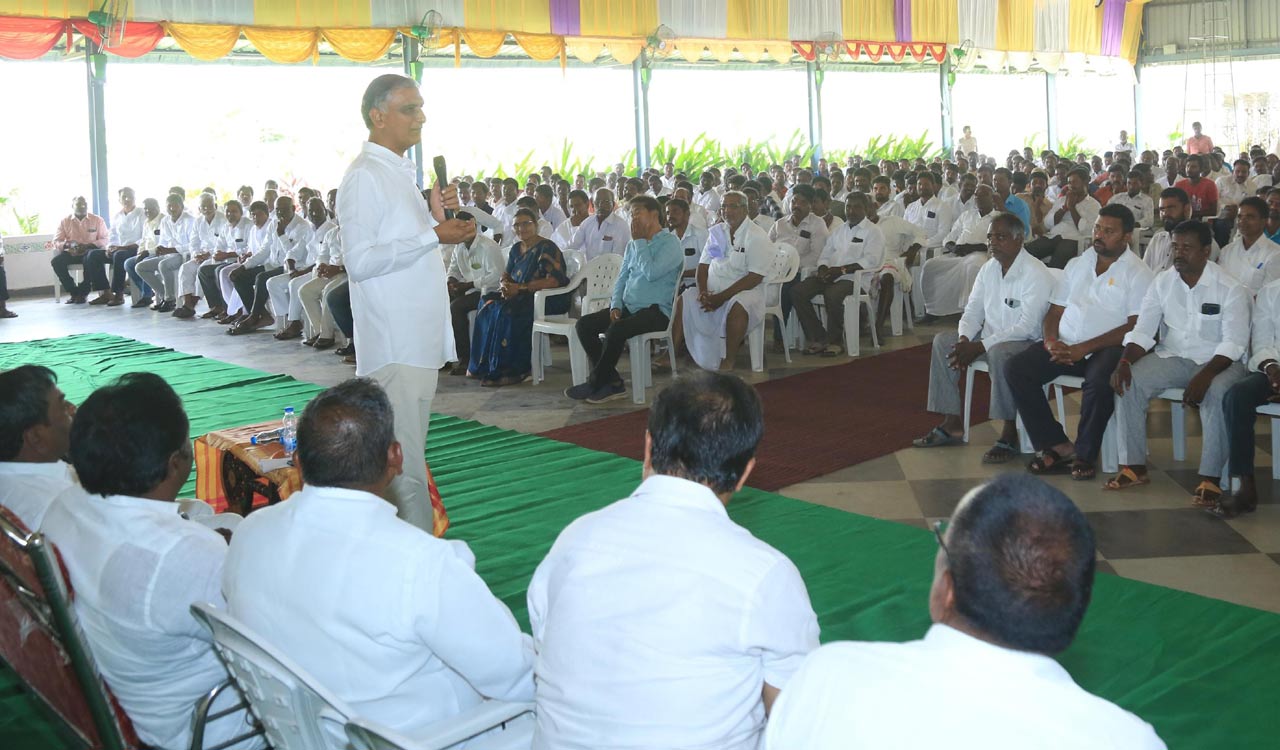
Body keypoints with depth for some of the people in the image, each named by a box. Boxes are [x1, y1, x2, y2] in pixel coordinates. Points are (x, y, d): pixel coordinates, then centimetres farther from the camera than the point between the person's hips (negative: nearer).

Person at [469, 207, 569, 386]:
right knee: (488, 307, -11)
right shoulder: (516, 248, 15)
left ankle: (512, 370, -22)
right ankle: (485, 366, -7)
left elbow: (554, 280, -21)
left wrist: (520, 288, -23)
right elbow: (506, 276, 16)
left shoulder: (547, 248, -10)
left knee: (508, 311, -30)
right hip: (521, 298, 8)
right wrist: (504, 285, -11)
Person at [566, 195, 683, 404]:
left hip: (656, 310, -8)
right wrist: (616, 305, 1)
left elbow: (651, 272, -19)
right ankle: (613, 381, -13)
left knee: (616, 329, -33)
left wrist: (640, 240, -9)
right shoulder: (633, 245, 20)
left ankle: (594, 384, -17)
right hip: (629, 307, 8)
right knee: (583, 324, -10)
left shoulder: (671, 243, -4)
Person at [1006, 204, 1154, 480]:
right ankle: (1058, 446, -14)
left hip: (1107, 348, -5)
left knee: (1100, 381, -37)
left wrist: (1083, 348, -18)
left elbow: (1136, 326, -10)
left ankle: (1085, 455, -14)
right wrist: (1051, 340, -6)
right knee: (1016, 369, -18)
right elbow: (1055, 311, 18)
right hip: (1066, 346, 5)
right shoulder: (1076, 265, 18)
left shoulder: (1138, 273, 1)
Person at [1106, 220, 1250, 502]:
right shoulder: (1162, 283, 3)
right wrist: (1124, 361, -19)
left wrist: (1204, 376, -31)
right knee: (1129, 382, -21)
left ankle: (1210, 478, -28)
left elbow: (1233, 343, -15)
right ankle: (1134, 467, -13)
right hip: (1173, 358, 4)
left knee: (1217, 393, -36)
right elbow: (1142, 331, 1)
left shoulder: (1230, 288, -9)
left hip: (1219, 361, -4)